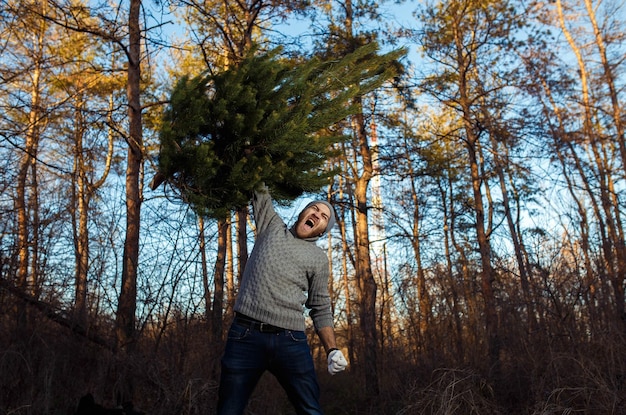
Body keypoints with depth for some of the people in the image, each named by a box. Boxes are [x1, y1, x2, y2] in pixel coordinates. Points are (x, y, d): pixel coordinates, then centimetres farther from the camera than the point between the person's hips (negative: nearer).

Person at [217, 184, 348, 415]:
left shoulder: (318, 258, 11)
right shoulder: (272, 226, 16)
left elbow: (321, 309, 10)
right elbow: (261, 193, 18)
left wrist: (332, 350, -2)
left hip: (291, 341, 0)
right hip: (246, 336, 1)